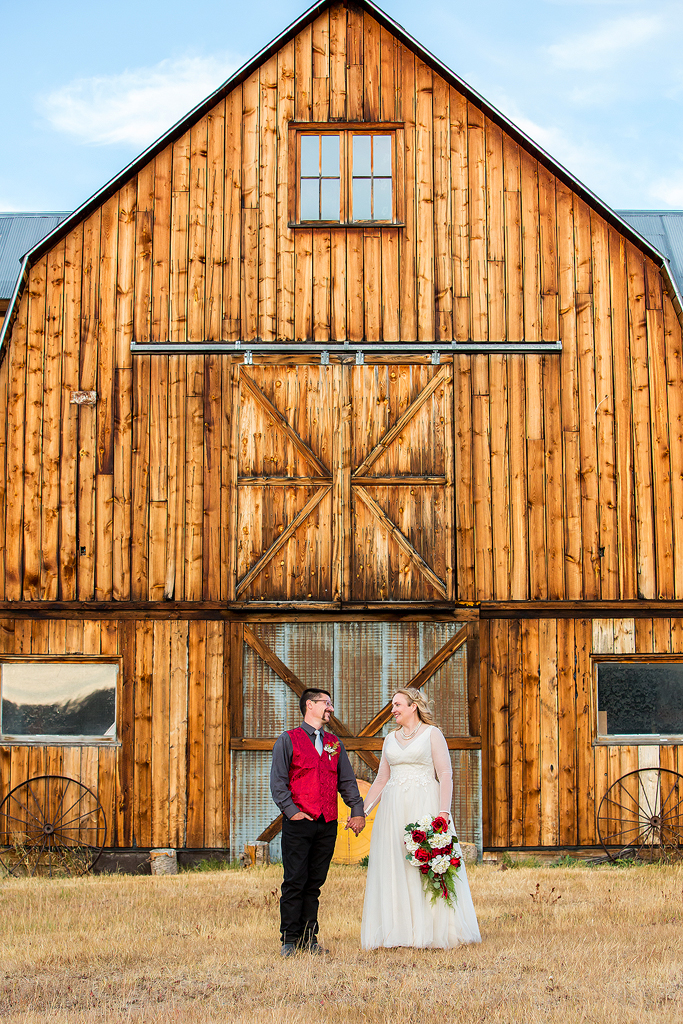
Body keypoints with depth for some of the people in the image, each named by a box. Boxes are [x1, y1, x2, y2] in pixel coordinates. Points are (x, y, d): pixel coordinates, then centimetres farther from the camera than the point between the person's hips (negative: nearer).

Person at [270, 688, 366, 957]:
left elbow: (347, 781, 19)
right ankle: (290, 939, 1)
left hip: (328, 824, 5)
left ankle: (309, 939, 12)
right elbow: (278, 781, -3)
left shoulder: (334, 744, 18)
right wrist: (291, 810, -13)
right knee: (294, 883, -5)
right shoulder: (288, 740, 2)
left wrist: (358, 811, 8)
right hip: (299, 823, -4)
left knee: (315, 884, 7)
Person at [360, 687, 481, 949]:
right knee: (394, 869, 2)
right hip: (394, 808, 5)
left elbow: (446, 775, -6)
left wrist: (444, 812, -17)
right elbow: (381, 780, 18)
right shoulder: (390, 739, 16)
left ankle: (436, 934, 0)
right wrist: (361, 811, 11)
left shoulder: (432, 734, 1)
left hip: (425, 806, -5)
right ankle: (399, 932, 7)